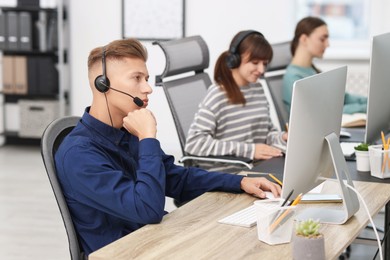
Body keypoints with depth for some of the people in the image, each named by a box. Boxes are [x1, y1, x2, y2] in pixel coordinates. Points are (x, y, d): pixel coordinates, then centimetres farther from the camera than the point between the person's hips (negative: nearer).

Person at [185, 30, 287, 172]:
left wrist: (283, 138, -2)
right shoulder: (218, 94, -10)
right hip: (223, 172, -7)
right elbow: (194, 143, -19)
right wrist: (248, 149, -21)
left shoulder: (258, 89, 13)